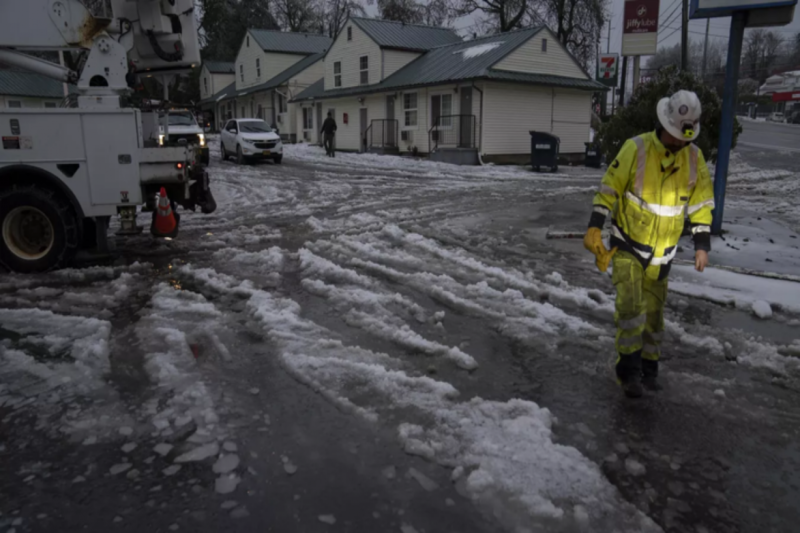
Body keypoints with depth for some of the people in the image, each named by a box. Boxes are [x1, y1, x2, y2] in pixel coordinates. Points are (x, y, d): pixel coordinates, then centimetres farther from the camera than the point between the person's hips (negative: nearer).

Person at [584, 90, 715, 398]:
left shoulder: (694, 158, 0)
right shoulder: (636, 148, -12)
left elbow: (701, 204, 8)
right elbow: (609, 189, -9)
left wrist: (702, 245, 3)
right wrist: (594, 228, -16)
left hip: (661, 252, 4)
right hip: (627, 245, -4)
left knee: (653, 312, 13)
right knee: (630, 305, -16)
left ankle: (648, 368, 29)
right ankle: (629, 370, -2)